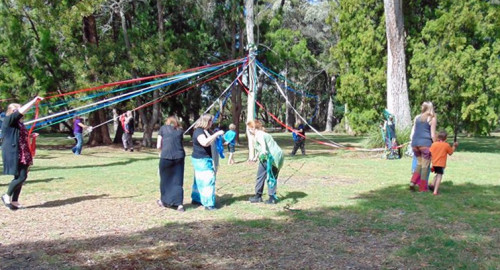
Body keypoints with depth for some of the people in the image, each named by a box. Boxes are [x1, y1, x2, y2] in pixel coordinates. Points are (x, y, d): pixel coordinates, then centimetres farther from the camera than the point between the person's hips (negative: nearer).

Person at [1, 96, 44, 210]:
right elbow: (22, 111, -19)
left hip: (22, 155, 9)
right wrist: (34, 101, -15)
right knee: (21, 176, -12)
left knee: (21, 177, 7)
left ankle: (14, 201, 14)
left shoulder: (19, 123, 20)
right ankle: (7, 196, 6)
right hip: (13, 154, -9)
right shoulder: (8, 120, -6)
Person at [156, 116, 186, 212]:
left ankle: (164, 201, 30)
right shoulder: (180, 130, 15)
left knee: (165, 179, 15)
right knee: (178, 180, 8)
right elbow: (179, 143, 7)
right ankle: (179, 204, 4)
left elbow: (158, 146, 6)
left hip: (166, 157, -2)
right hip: (179, 157, 2)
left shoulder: (163, 128, 10)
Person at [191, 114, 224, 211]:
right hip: (201, 160, -10)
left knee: (200, 179, 18)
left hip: (206, 159, 10)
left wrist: (216, 136, 6)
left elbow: (210, 142, 24)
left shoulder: (207, 131, 11)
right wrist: (216, 134, -30)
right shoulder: (198, 131, -18)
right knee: (207, 180, -11)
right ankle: (208, 204, -10)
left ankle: (196, 199, 30)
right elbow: (205, 142, -34)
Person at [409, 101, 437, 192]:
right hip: (425, 143, -5)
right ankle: (422, 188, 6)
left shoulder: (417, 117, 14)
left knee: (419, 163, 19)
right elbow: (432, 134, -4)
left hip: (415, 143, 5)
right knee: (425, 166, 4)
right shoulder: (432, 119, 1)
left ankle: (413, 182, 4)